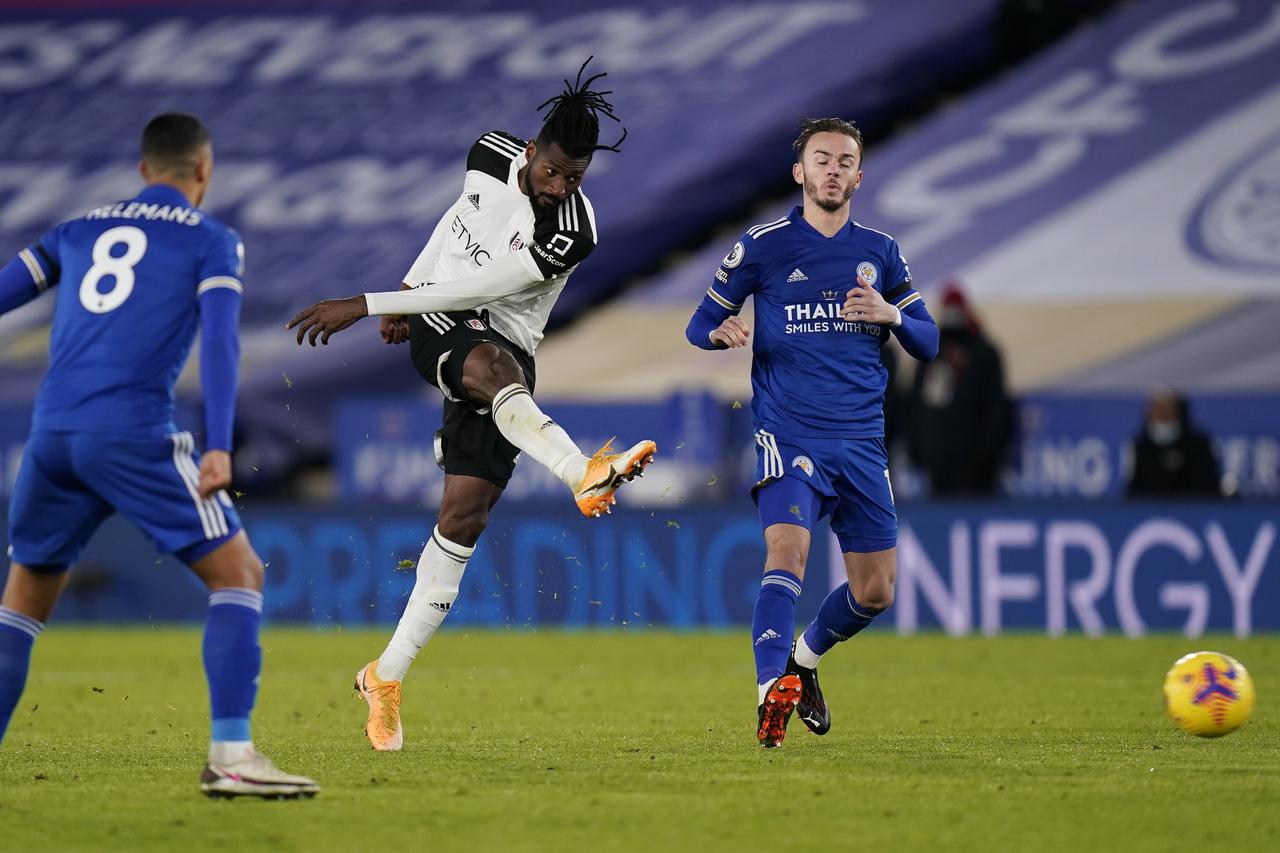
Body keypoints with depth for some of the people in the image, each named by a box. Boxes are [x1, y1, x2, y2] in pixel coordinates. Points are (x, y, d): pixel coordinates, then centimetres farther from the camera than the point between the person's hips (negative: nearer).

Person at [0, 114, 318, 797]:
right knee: (238, 574, 2)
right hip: (133, 433, -5)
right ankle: (230, 754, -11)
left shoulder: (79, 230, 23)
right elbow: (219, 339, -5)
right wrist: (219, 447, -14)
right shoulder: (212, 241, 9)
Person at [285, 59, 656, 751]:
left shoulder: (572, 233, -18)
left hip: (505, 354, -1)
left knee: (464, 516, -7)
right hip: (438, 328, 1)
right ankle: (584, 474, -64)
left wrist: (365, 305, -19)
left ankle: (387, 677, 5)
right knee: (494, 364, -37)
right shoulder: (491, 156, -3)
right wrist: (409, 289, 21)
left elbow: (476, 288, -19)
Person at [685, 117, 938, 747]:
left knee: (875, 591, 7)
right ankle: (771, 693, -32)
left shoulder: (880, 253, 11)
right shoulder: (762, 246, 2)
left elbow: (928, 344, 12)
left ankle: (805, 659, 35)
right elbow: (700, 324, 6)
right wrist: (721, 332, -18)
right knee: (787, 553, -27)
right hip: (789, 433, -4)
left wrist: (891, 315, -10)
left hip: (862, 443, 4)